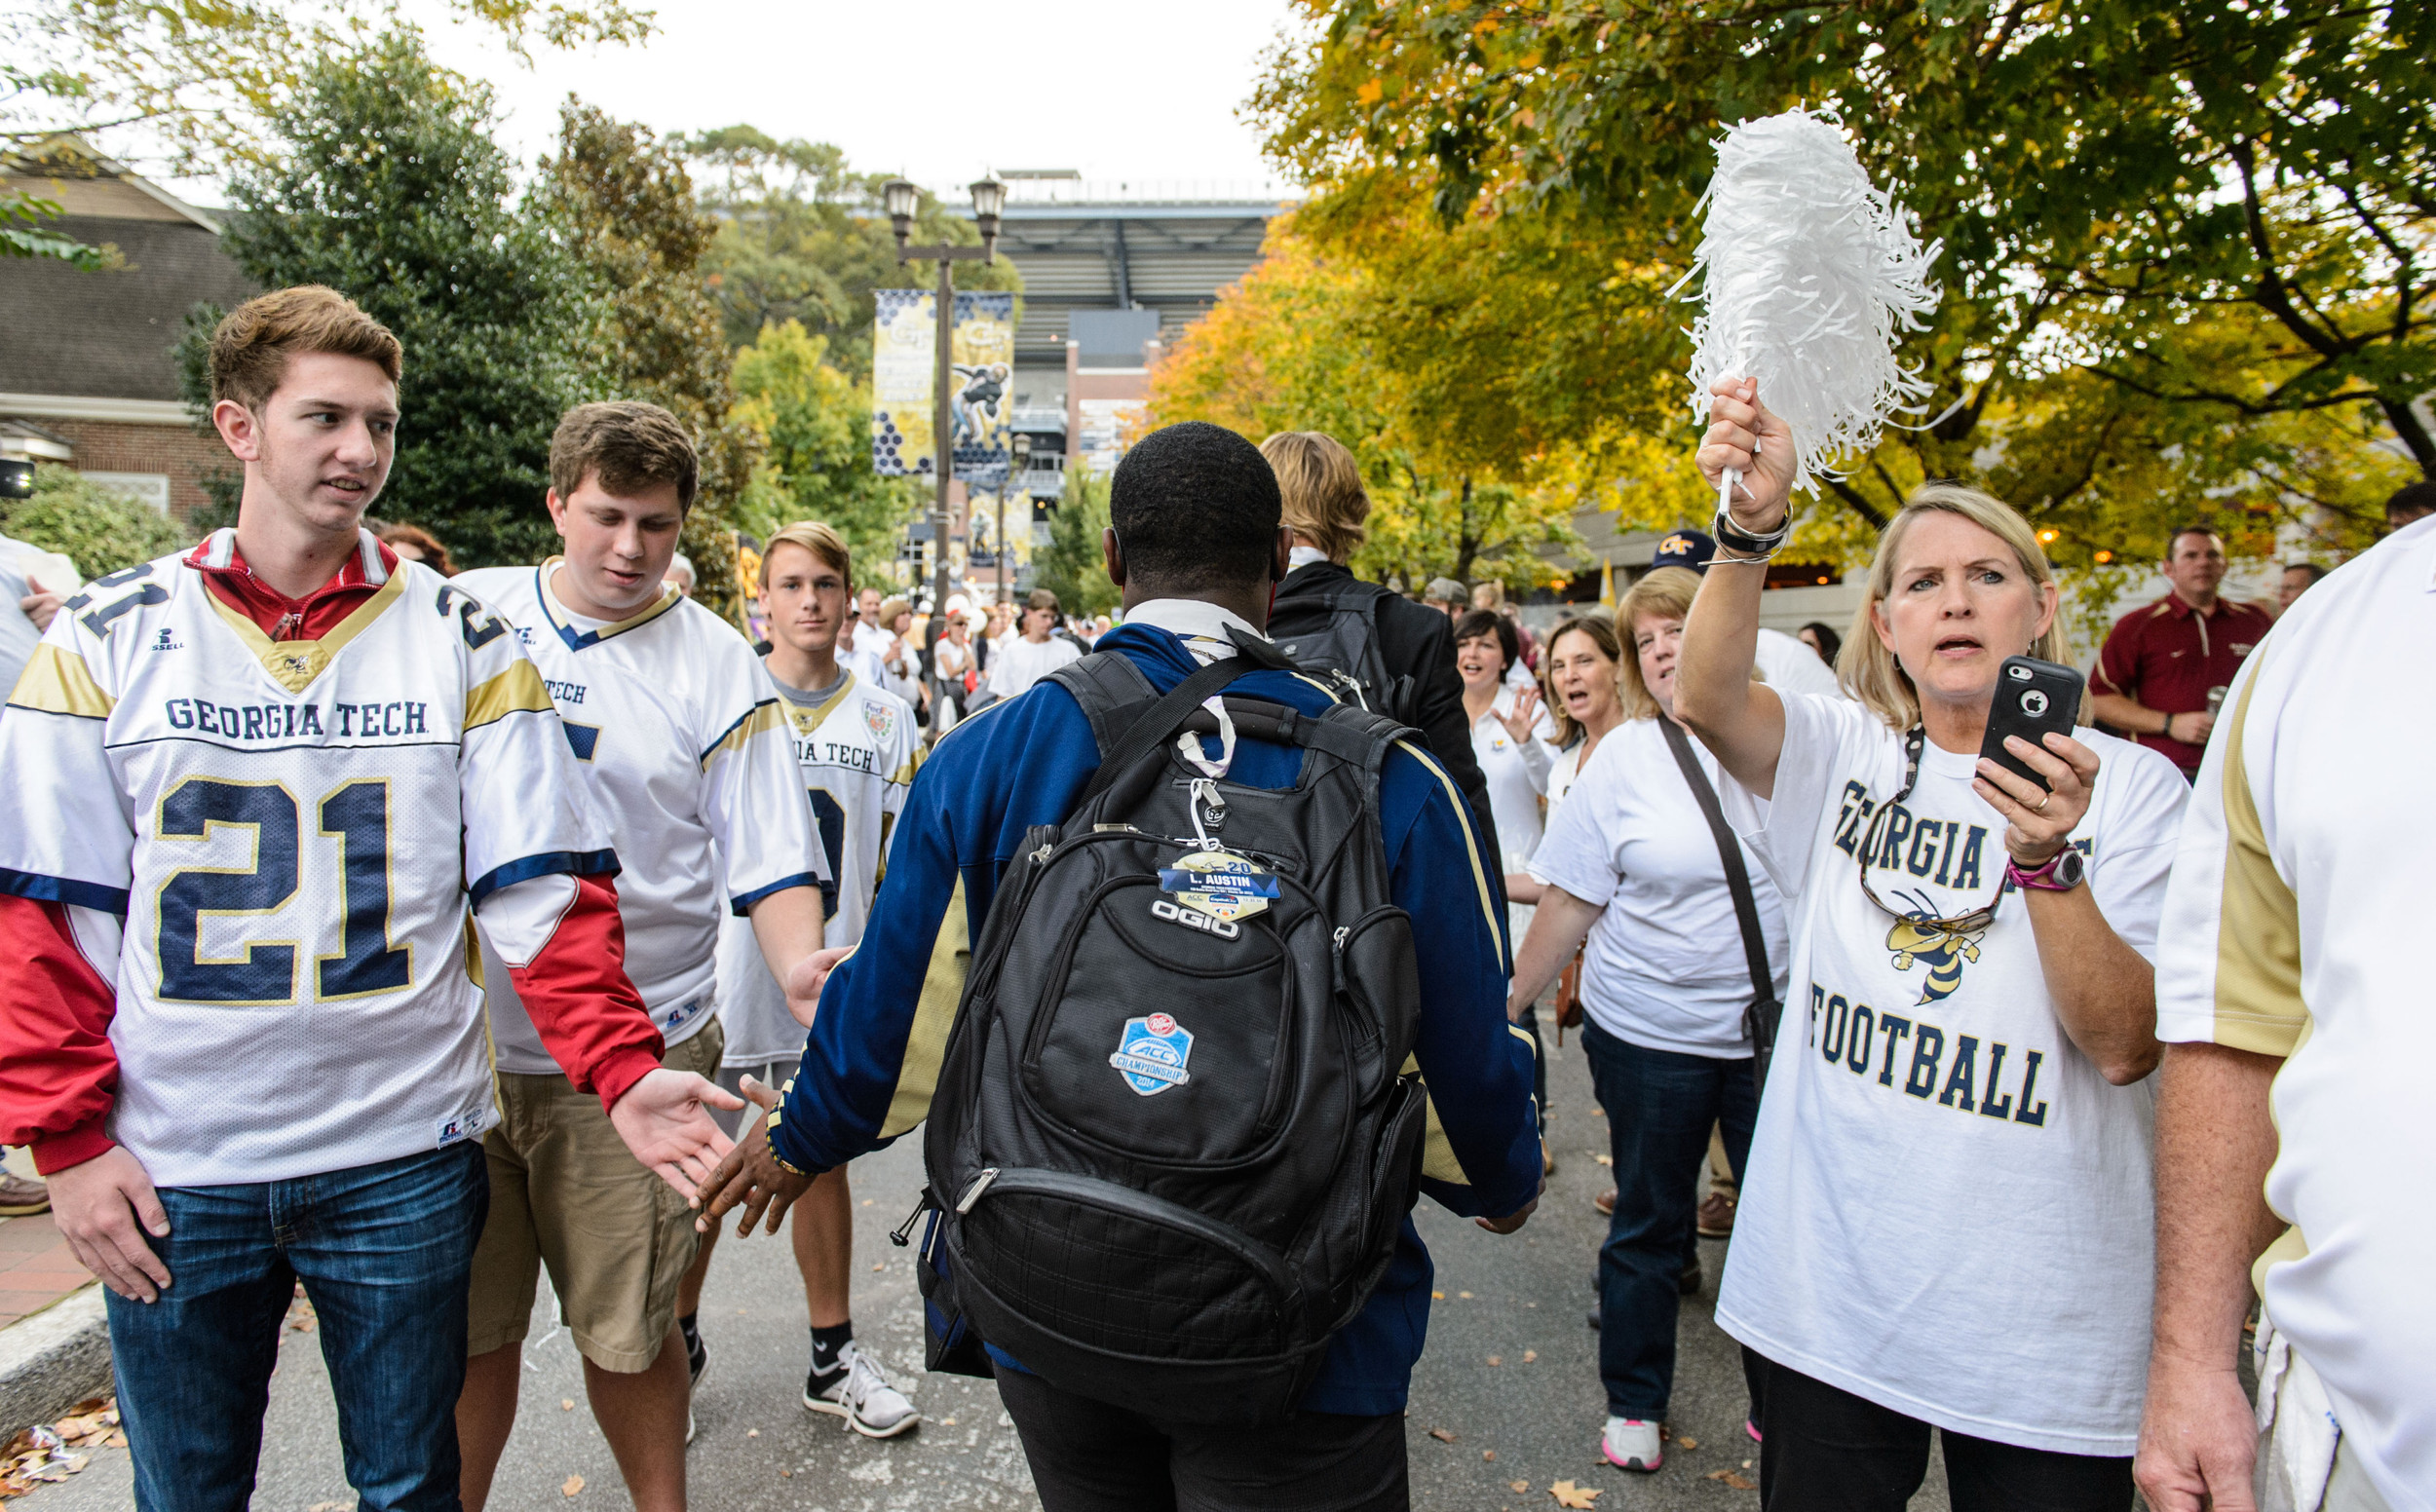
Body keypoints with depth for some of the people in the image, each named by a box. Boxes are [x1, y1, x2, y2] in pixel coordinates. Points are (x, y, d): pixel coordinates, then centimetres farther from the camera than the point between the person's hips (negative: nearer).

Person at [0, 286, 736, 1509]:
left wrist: (621, 1069, -18)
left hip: (402, 1159, 0)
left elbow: (540, 891, -6)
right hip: (170, 1174, 1)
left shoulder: (460, 641, -2)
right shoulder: (109, 637, 0)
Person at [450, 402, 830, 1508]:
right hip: (456, 1038, 2)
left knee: (624, 1330, 8)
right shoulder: (464, 611, 4)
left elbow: (767, 858, -5)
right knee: (462, 1323, 13)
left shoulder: (714, 664, -2)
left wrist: (802, 971, -20)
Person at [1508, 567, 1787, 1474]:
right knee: (1648, 1223, 12)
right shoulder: (1624, 756, -4)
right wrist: (1506, 1006, 0)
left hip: (1779, 1026, 1)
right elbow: (1570, 900, -1)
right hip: (1649, 1034, -1)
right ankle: (1633, 1402, 31)